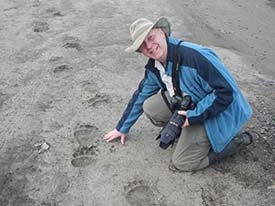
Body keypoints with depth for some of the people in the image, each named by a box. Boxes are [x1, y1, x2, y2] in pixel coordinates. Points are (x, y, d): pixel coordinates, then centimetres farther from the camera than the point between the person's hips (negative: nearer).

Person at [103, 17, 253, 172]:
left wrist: (194, 116, -28)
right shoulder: (153, 67, -5)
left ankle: (235, 140, 5)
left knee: (181, 163, -8)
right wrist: (122, 128, 16)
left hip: (217, 113, -7)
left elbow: (226, 91, -30)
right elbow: (141, 95, 9)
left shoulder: (194, 56, -32)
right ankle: (185, 134, 9)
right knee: (150, 107, -8)